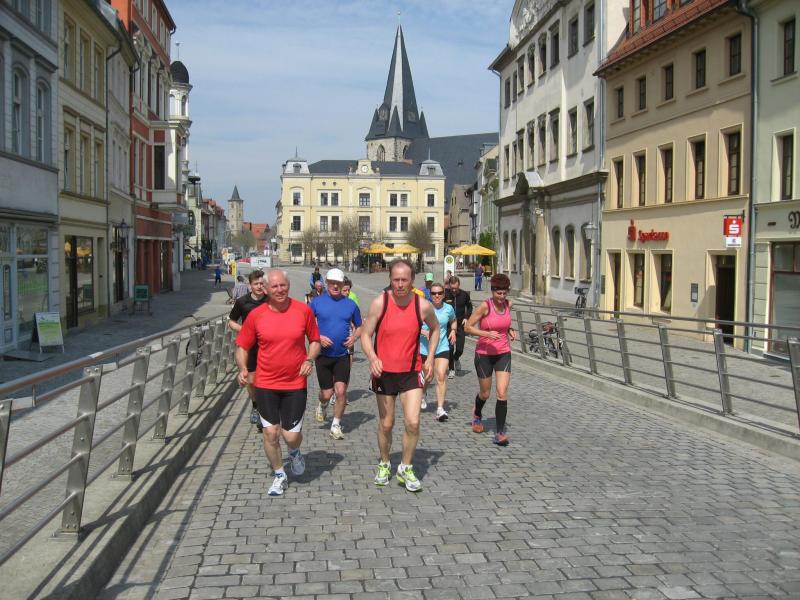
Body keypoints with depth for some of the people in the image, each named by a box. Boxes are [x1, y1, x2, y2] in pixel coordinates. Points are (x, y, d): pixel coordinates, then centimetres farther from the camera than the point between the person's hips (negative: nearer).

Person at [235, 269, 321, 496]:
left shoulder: (303, 311, -4)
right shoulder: (256, 315, -5)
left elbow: (315, 340, 8)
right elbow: (242, 346, 5)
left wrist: (309, 359, -10)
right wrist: (242, 368, -12)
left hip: (295, 385, 0)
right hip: (265, 385, 1)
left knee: (291, 435, -1)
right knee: (270, 433, 4)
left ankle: (295, 453, 37)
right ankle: (279, 475, 27)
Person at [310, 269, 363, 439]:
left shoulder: (350, 304, 2)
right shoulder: (317, 302, -2)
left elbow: (360, 326, 13)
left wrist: (354, 337, -7)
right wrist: (318, 337, -14)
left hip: (342, 355, 1)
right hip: (323, 354, -1)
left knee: (341, 391, -9)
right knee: (327, 393, 3)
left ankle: (336, 426, 10)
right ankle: (322, 406, 40)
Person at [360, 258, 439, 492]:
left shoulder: (423, 305, -7)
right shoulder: (379, 303, -12)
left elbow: (434, 329, 12)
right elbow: (365, 334, -7)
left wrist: (430, 358, 3)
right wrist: (372, 358, -26)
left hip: (411, 372, 1)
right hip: (384, 372, 0)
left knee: (413, 423, -9)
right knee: (386, 424, 10)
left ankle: (406, 468, 13)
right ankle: (384, 465, 34)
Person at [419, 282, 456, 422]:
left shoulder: (448, 309, 0)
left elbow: (453, 321, 22)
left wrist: (453, 331, 4)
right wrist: (424, 332, -23)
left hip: (442, 348, 1)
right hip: (424, 348, -1)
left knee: (441, 376, -14)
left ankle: (440, 409, -13)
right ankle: (422, 397, 46)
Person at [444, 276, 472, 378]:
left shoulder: (464, 295, -3)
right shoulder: (446, 295, -7)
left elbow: (469, 307, 13)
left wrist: (466, 317, 0)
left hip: (460, 325, 1)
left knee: (459, 349, 0)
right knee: (450, 348, -5)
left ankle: (456, 358, 35)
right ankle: (451, 369, 10)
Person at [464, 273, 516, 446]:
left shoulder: (508, 304, 0)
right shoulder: (485, 306, -15)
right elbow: (468, 327, -12)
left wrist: (510, 330, 1)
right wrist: (487, 334, -25)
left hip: (503, 354, 3)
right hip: (484, 354, -3)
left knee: (502, 393, -10)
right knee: (485, 393, 13)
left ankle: (500, 433, -5)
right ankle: (477, 416, 47)